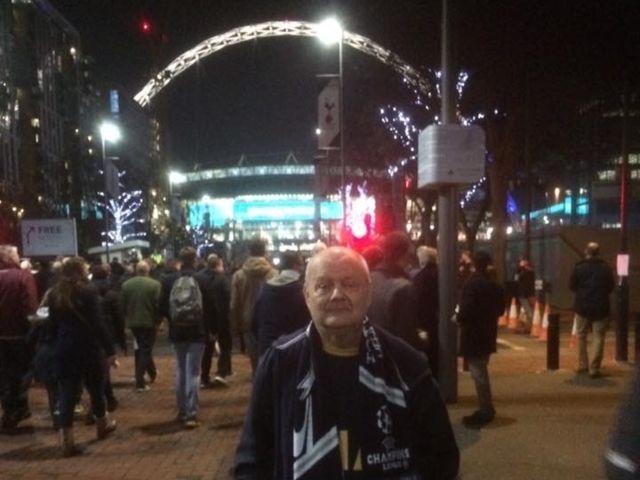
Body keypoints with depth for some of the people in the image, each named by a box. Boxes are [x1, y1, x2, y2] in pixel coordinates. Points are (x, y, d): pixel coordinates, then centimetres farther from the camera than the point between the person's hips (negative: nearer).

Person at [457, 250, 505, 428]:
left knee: (478, 373, -3)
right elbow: (500, 309, 13)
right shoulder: (495, 285, 7)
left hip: (473, 334, -8)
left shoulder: (471, 284, -18)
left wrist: (458, 318, -5)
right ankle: (486, 409, 24)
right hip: (487, 333, 9)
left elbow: (466, 309, -23)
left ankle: (485, 411, 1)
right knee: (482, 371, 18)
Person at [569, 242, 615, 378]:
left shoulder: (578, 267, -7)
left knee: (581, 336, 16)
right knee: (598, 338, 3)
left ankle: (582, 365, 20)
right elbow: (611, 287, 2)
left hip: (582, 306, 1)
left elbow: (571, 285, -1)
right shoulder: (606, 268, -5)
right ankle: (594, 368, -2)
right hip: (601, 307, 0)